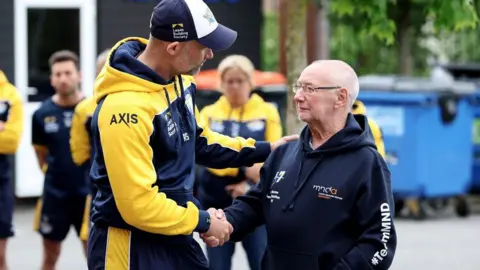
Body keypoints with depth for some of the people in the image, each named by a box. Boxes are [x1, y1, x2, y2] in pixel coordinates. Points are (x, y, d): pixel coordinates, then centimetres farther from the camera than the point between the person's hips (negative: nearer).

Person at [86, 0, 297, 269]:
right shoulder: (125, 107, -28)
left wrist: (264, 150, 16)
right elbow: (138, 204, -27)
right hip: (131, 245, -9)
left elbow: (198, 140, 19)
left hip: (174, 237, 9)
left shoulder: (178, 80, 1)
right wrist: (202, 221, -15)